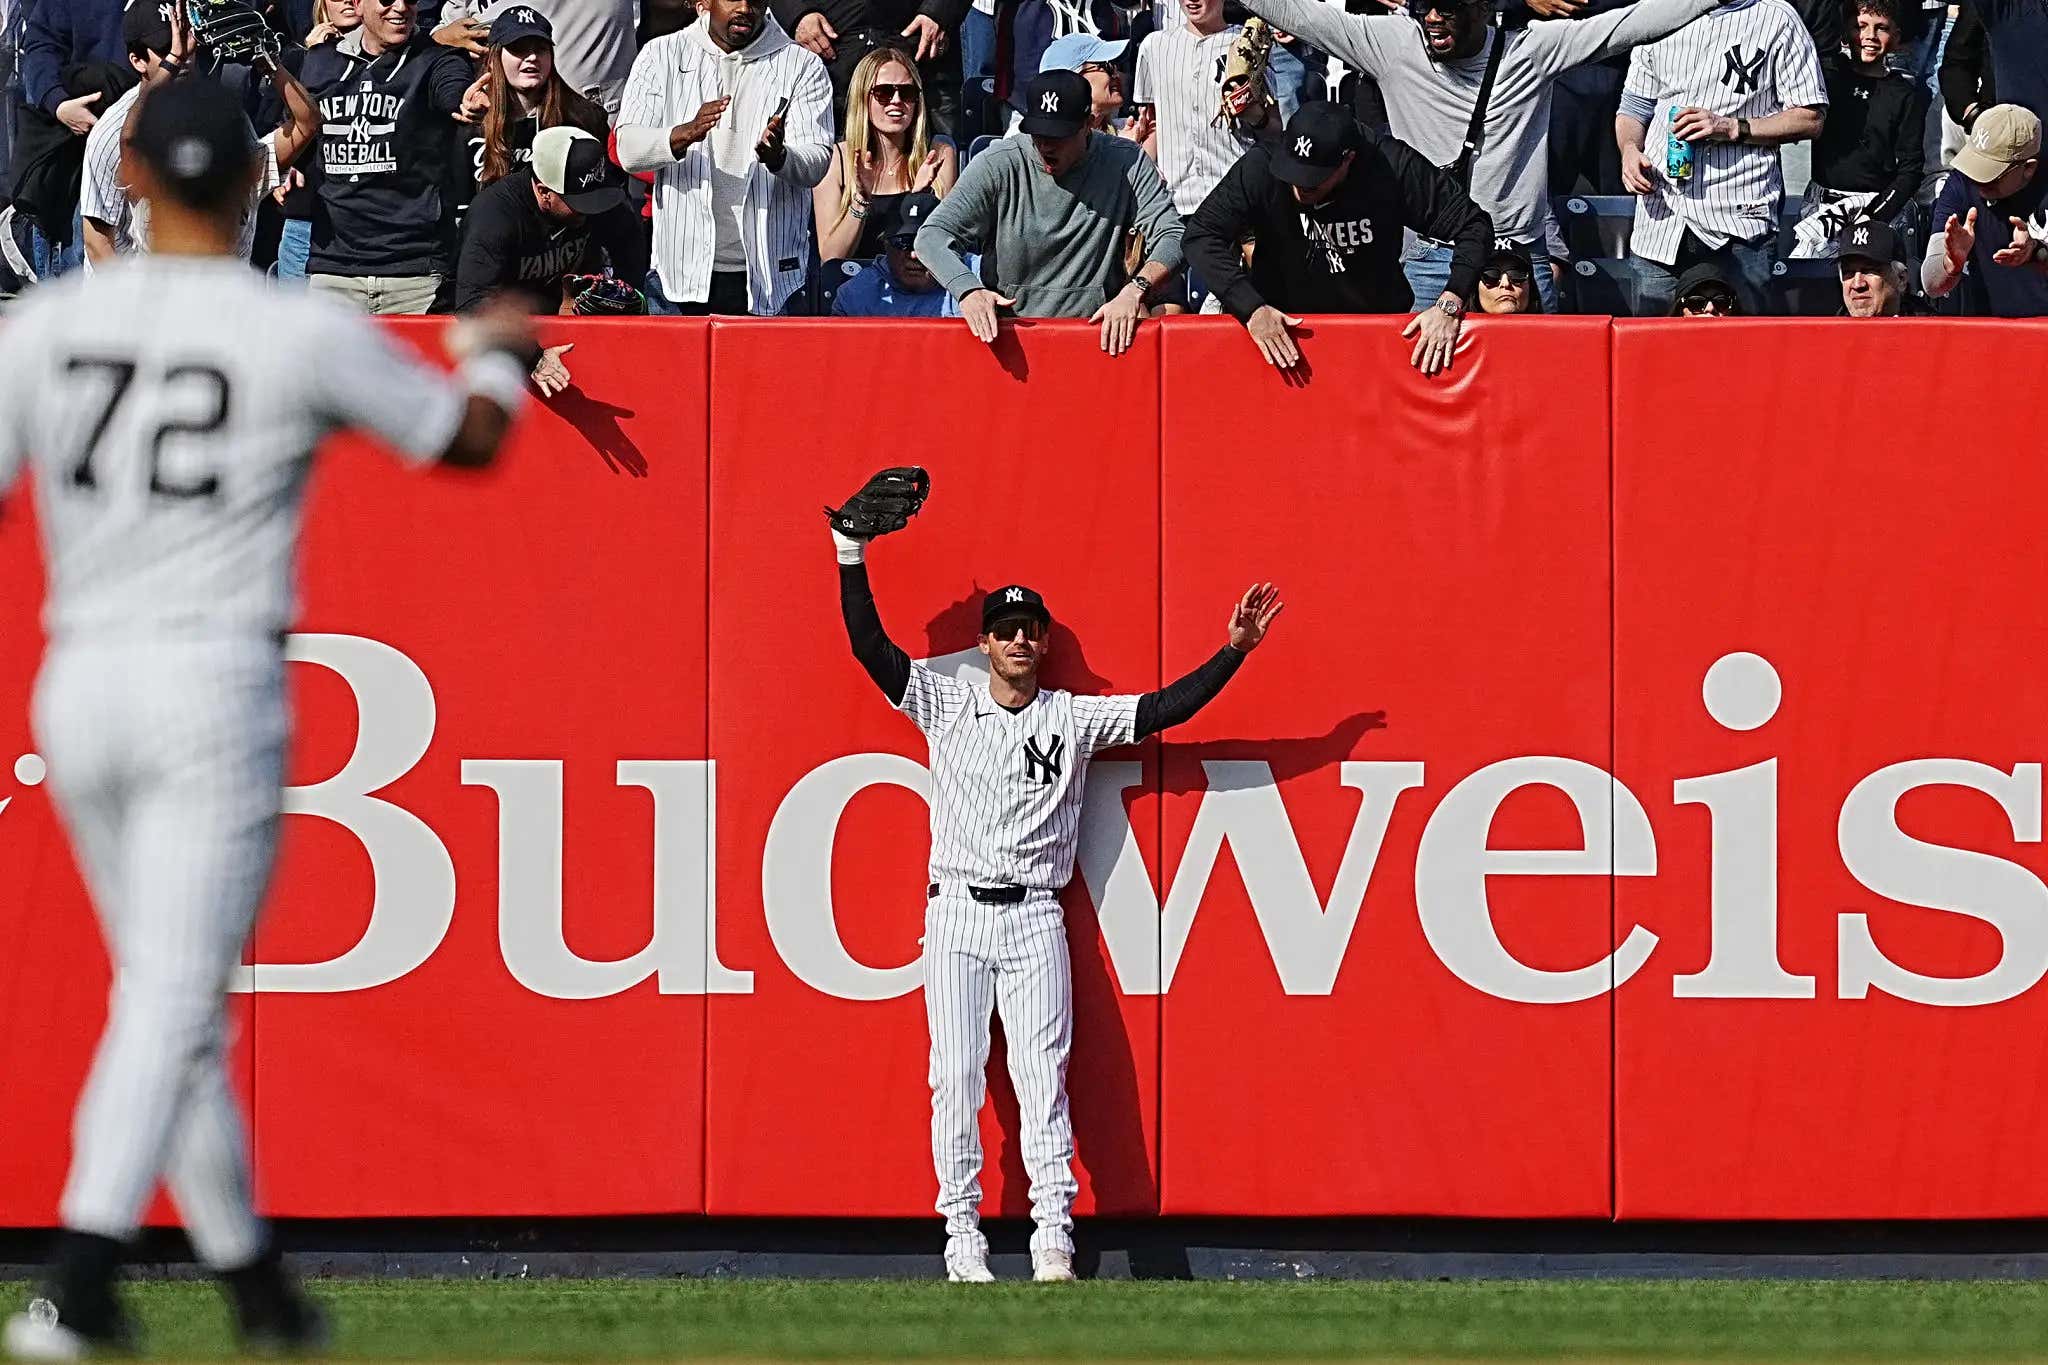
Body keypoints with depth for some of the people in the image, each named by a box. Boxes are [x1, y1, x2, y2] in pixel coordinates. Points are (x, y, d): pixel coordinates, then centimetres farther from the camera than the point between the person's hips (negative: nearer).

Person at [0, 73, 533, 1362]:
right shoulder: (306, 334, -5)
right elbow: (470, 438, 10)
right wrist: (498, 355, 32)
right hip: (220, 687, -4)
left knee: (169, 994, 17)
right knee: (173, 1001, -8)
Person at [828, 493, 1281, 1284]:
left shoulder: (1075, 719, 8)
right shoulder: (945, 705, 7)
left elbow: (1166, 709, 3)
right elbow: (871, 647, 1)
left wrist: (1235, 651, -6)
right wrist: (852, 556, -6)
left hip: (1034, 921, 0)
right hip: (955, 914, 0)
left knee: (1043, 1077, -8)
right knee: (955, 1076, -4)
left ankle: (1054, 1239, -11)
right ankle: (962, 1237, -1)